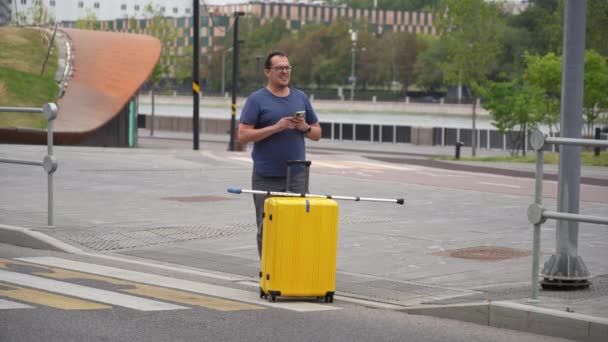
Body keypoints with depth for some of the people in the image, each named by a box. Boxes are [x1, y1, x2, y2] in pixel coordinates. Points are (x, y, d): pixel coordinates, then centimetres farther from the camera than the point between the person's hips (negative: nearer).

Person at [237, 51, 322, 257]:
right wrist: (276, 127, -17)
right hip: (266, 177, -3)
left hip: (297, 176, 3)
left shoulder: (301, 98, 12)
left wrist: (304, 127, -7)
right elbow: (243, 135, -9)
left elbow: (317, 134, 16)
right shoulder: (257, 100, -1)